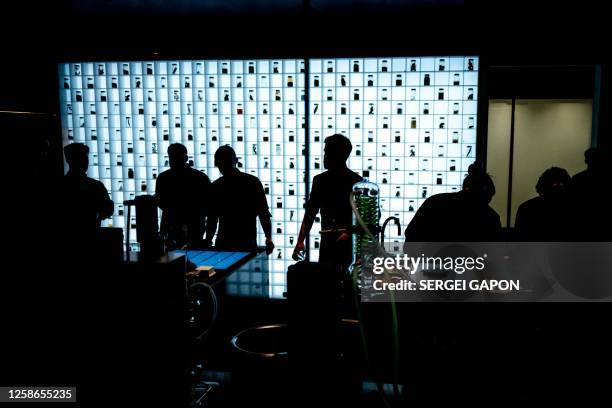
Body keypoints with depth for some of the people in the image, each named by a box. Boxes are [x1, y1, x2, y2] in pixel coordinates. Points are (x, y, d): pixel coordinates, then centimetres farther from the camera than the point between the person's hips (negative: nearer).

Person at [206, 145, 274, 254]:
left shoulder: (252, 182, 0)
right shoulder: (216, 186, 9)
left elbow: (263, 213, 0)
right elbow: (212, 219, 13)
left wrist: (268, 238, -10)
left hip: (248, 244, -2)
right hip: (222, 244, 3)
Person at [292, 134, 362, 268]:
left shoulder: (356, 182, -4)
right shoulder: (320, 180, 8)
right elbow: (310, 213, 9)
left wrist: (350, 233, -17)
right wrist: (300, 241, 0)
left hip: (349, 246, -3)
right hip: (326, 244, 3)